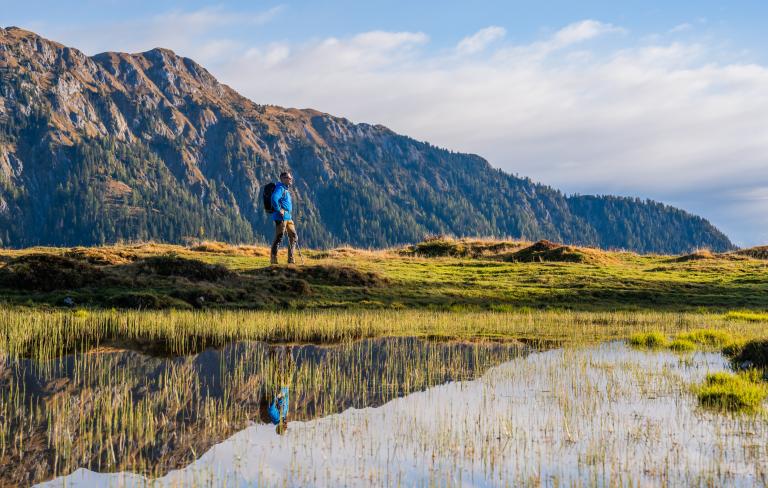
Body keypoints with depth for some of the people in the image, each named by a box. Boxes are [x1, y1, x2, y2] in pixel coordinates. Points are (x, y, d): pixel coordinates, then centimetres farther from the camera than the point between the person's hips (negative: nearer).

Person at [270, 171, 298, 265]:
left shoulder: (286, 189, 20)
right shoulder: (280, 188, -11)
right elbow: (274, 198, -29)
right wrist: (279, 210, -23)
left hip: (288, 217, 10)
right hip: (281, 217, -10)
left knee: (293, 236, 9)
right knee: (279, 238, -6)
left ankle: (291, 259, 13)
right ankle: (273, 259, 0)